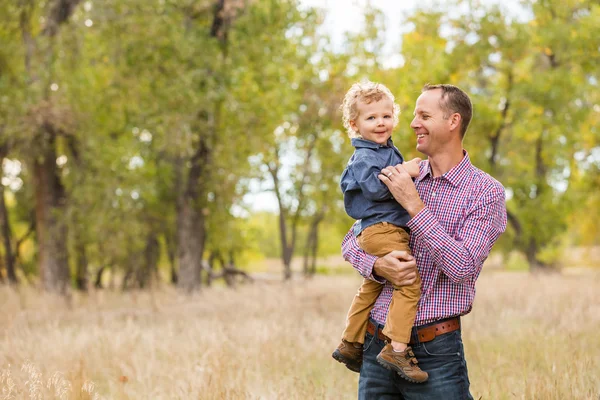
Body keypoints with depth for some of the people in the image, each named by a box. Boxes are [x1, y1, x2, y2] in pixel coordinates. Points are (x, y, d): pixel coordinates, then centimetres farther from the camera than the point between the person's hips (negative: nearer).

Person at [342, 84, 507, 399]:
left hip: (435, 350, -4)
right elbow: (351, 240, 12)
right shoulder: (401, 179, 8)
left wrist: (413, 205, -16)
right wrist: (377, 266, -11)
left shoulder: (486, 192, -5)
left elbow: (463, 268, -15)